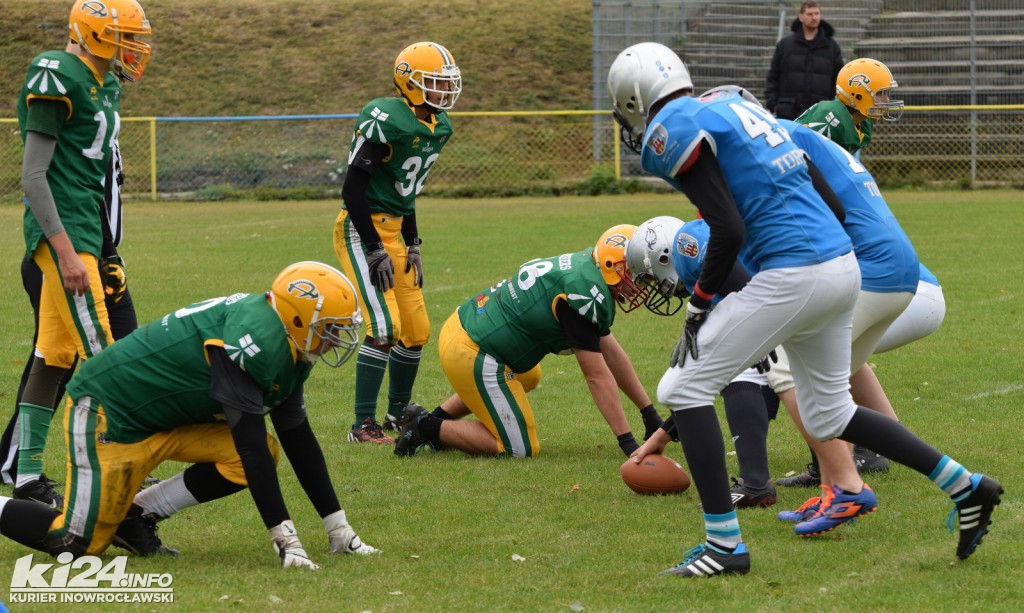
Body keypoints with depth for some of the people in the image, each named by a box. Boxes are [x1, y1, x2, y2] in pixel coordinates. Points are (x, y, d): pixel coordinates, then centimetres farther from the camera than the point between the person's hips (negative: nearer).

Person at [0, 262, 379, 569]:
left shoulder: (288, 351, 1)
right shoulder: (256, 339, -29)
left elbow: (298, 440, 9)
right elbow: (251, 443, -31)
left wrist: (338, 528, 9)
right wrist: (286, 540, -31)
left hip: (169, 418, 10)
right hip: (112, 414, -10)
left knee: (265, 455, -6)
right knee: (81, 542, -8)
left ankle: (137, 514, 3)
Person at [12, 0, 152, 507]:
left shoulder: (103, 85, 15)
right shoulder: (59, 80, -14)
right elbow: (33, 175, -16)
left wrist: (103, 253, 21)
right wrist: (66, 252, -20)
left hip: (81, 233, 10)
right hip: (61, 232, -10)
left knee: (52, 358, 10)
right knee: (98, 357, -10)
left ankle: (27, 476, 14)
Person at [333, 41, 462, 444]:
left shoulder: (439, 126, 8)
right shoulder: (385, 120, -21)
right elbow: (353, 188, -20)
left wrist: (412, 246, 15)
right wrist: (376, 252, -19)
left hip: (392, 230, 9)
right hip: (361, 230, -9)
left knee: (416, 331, 11)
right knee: (385, 327, -17)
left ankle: (398, 413, 29)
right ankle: (363, 425, -12)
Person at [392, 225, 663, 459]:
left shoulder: (586, 269, 10)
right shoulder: (583, 293, -21)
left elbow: (610, 353, 17)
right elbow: (597, 376, -18)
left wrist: (649, 412, 19)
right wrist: (627, 441, -15)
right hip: (474, 356, -10)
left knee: (528, 377, 37)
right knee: (519, 449, -1)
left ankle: (436, 418, 28)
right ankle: (427, 428, 1)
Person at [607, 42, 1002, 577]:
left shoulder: (673, 131, -5)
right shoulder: (738, 108, 22)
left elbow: (728, 231, -15)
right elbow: (832, 205, 22)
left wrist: (698, 306, -2)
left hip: (792, 276, -9)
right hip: (844, 267, 9)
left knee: (683, 389, 1)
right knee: (829, 415, 23)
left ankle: (725, 544, -1)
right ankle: (966, 487, 23)